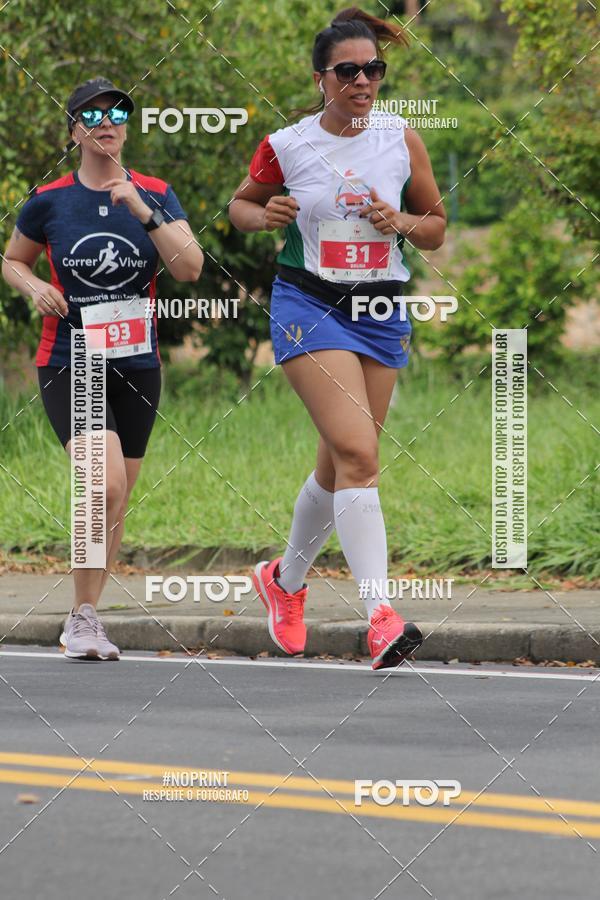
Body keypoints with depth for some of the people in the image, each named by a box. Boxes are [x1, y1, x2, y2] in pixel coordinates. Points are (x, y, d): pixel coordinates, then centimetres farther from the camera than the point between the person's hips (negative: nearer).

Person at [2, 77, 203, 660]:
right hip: (69, 365, -3)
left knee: (114, 506, 8)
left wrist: (142, 209, -20)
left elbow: (190, 268, -11)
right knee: (106, 484, -22)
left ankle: (85, 620, 24)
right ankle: (82, 618, -8)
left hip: (137, 366, 3)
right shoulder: (48, 202, -2)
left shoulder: (155, 195, 1)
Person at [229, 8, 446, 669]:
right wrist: (265, 216, -9)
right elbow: (240, 204, 13)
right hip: (309, 307, -4)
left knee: (339, 466, 10)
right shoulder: (285, 145, -3)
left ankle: (286, 580, 36)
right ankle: (380, 615, -27)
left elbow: (436, 228, 12)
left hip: (383, 311, 4)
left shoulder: (402, 141, 3)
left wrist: (402, 223, -9)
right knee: (357, 453, -20)